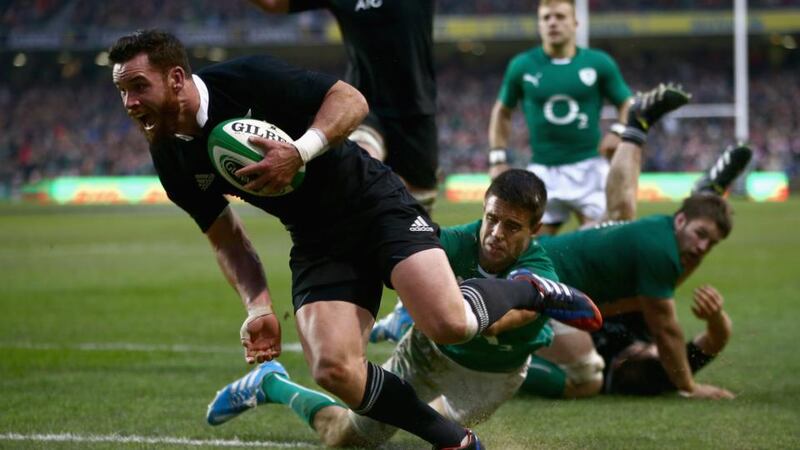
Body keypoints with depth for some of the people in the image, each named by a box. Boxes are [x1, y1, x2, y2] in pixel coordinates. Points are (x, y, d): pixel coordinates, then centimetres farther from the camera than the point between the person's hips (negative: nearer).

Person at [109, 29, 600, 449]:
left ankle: (531, 291, 8)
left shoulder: (247, 79, -18)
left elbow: (351, 100, -14)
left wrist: (298, 153, -30)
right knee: (334, 369, -20)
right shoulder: (173, 163, -2)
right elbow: (225, 238, 11)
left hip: (376, 203, -5)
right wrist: (259, 307, -3)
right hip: (317, 245, 5)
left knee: (448, 323, -26)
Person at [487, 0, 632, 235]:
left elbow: (627, 104, 11)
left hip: (588, 168, -1)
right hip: (543, 171, 1)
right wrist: (498, 158, 8)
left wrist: (619, 132, -9)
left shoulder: (599, 63, 1)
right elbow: (502, 112, 16)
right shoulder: (522, 66, 3)